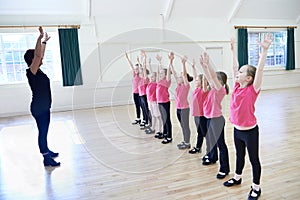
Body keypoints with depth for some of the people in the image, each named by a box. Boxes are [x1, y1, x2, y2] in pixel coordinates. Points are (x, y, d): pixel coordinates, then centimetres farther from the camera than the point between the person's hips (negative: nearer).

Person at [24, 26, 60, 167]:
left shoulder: (37, 71, 9)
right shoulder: (31, 72, -15)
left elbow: (40, 55, 21)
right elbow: (37, 55, -28)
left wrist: (44, 41, 28)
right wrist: (40, 38, -28)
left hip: (44, 107, 10)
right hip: (38, 108, -10)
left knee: (44, 131, 21)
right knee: (42, 131, -3)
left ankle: (47, 151, 36)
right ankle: (46, 158, 4)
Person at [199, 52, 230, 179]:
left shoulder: (220, 89, -15)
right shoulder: (213, 89, 7)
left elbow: (213, 76, -27)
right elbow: (208, 76, 8)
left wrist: (207, 63, -28)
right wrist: (203, 64, 2)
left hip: (217, 119, -9)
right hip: (210, 118, 9)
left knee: (220, 144, -3)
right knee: (211, 139, 24)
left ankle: (224, 168, 5)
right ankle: (212, 158, 46)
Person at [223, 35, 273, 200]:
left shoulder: (253, 90, -17)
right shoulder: (237, 87, -2)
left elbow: (259, 69, -28)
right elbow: (235, 67, 5)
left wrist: (264, 50, -35)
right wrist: (233, 50, 10)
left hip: (250, 131, -6)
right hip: (237, 129, 6)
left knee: (254, 159, 10)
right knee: (239, 156, 25)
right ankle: (237, 177, 45)